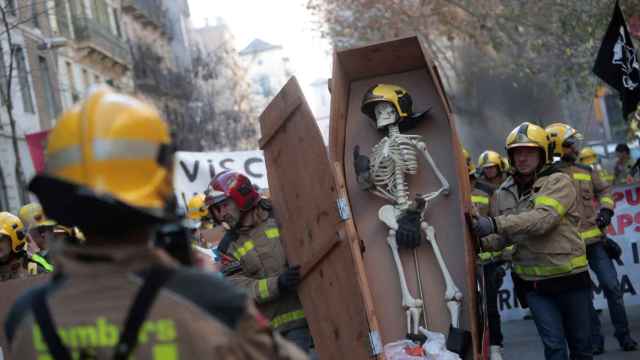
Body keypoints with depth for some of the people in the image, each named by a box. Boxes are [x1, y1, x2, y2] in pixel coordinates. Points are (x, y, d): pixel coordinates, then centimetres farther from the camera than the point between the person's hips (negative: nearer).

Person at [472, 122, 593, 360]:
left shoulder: (559, 183, -10)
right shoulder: (503, 194, 3)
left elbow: (543, 218, -27)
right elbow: (501, 238, 10)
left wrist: (496, 223, -35)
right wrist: (481, 241, -13)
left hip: (570, 276, -2)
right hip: (533, 283, 2)